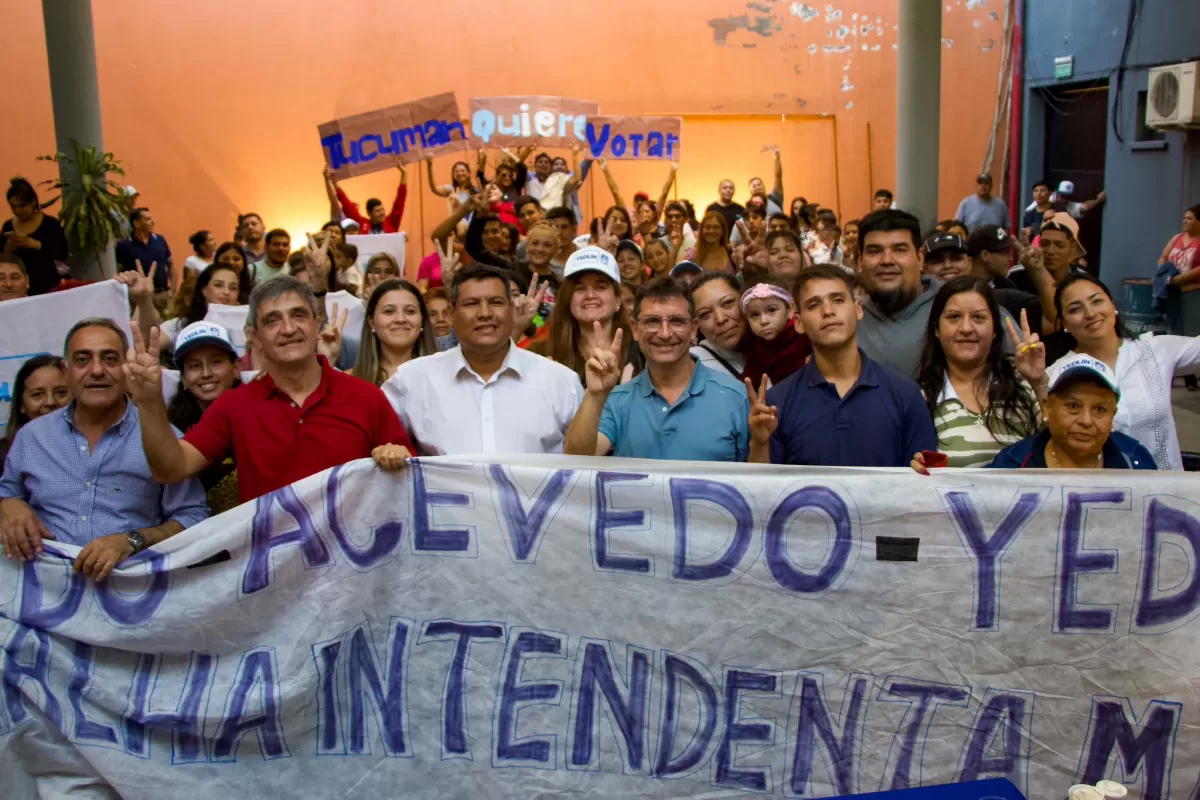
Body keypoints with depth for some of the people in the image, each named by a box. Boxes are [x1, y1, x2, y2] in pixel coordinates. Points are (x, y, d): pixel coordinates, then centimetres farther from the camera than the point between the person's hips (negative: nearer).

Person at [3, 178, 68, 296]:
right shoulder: (8, 226, 7)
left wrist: (36, 244, -24)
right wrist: (8, 249, -12)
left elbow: (62, 254, -13)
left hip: (47, 285, -3)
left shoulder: (50, 223, -4)